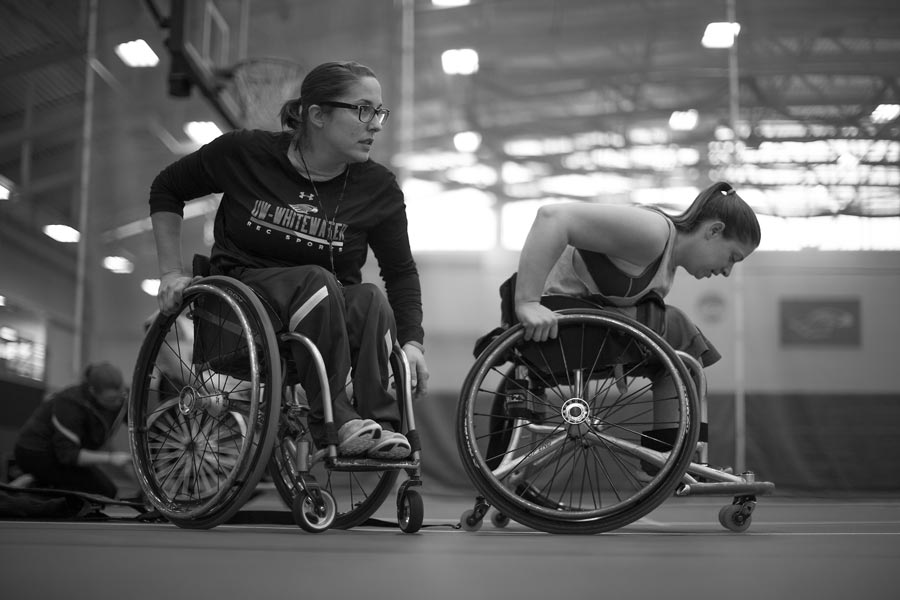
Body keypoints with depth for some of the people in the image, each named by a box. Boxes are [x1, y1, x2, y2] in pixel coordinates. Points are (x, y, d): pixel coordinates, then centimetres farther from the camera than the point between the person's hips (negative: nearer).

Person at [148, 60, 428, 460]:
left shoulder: (378, 189, -2)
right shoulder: (245, 153, -6)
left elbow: (401, 271, 4)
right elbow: (166, 189, 8)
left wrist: (412, 342, -10)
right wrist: (171, 272, 1)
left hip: (330, 308, 2)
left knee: (374, 303, -31)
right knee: (316, 281, -34)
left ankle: (378, 423, -28)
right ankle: (335, 423, -34)